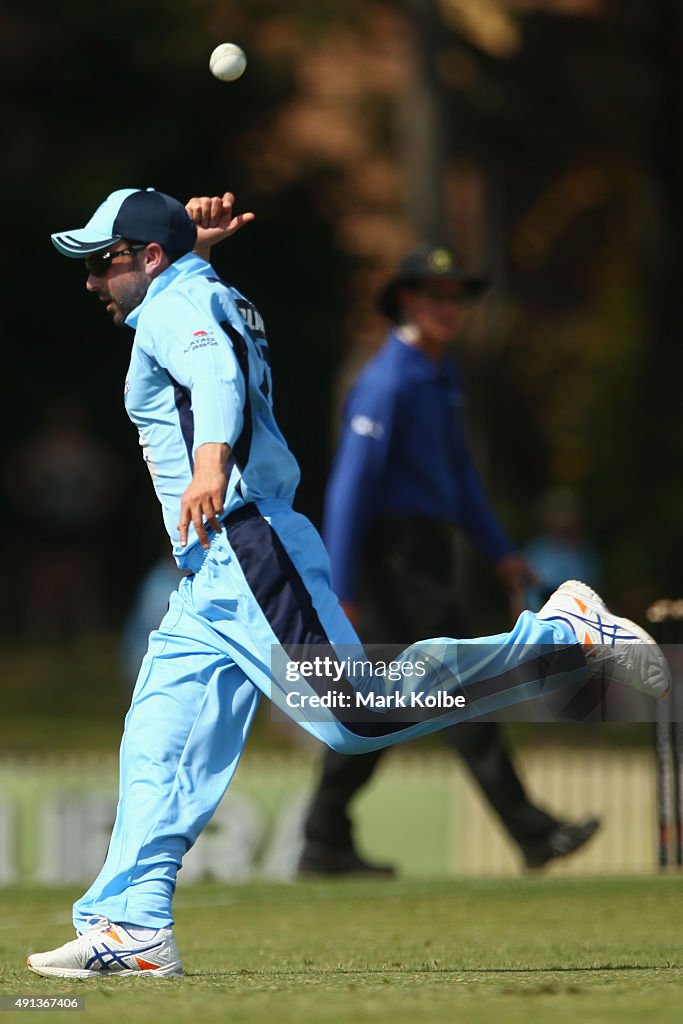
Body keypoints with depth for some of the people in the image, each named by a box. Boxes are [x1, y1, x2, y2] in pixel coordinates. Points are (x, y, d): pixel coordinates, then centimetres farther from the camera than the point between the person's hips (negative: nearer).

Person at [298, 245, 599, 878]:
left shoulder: (440, 374, 16)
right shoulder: (387, 382, -15)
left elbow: (458, 470, 25)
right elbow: (351, 485, -18)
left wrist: (499, 551, 21)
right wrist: (341, 591, -21)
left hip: (426, 556, 10)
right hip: (397, 557, -10)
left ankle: (324, 844, 13)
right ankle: (533, 835, -12)